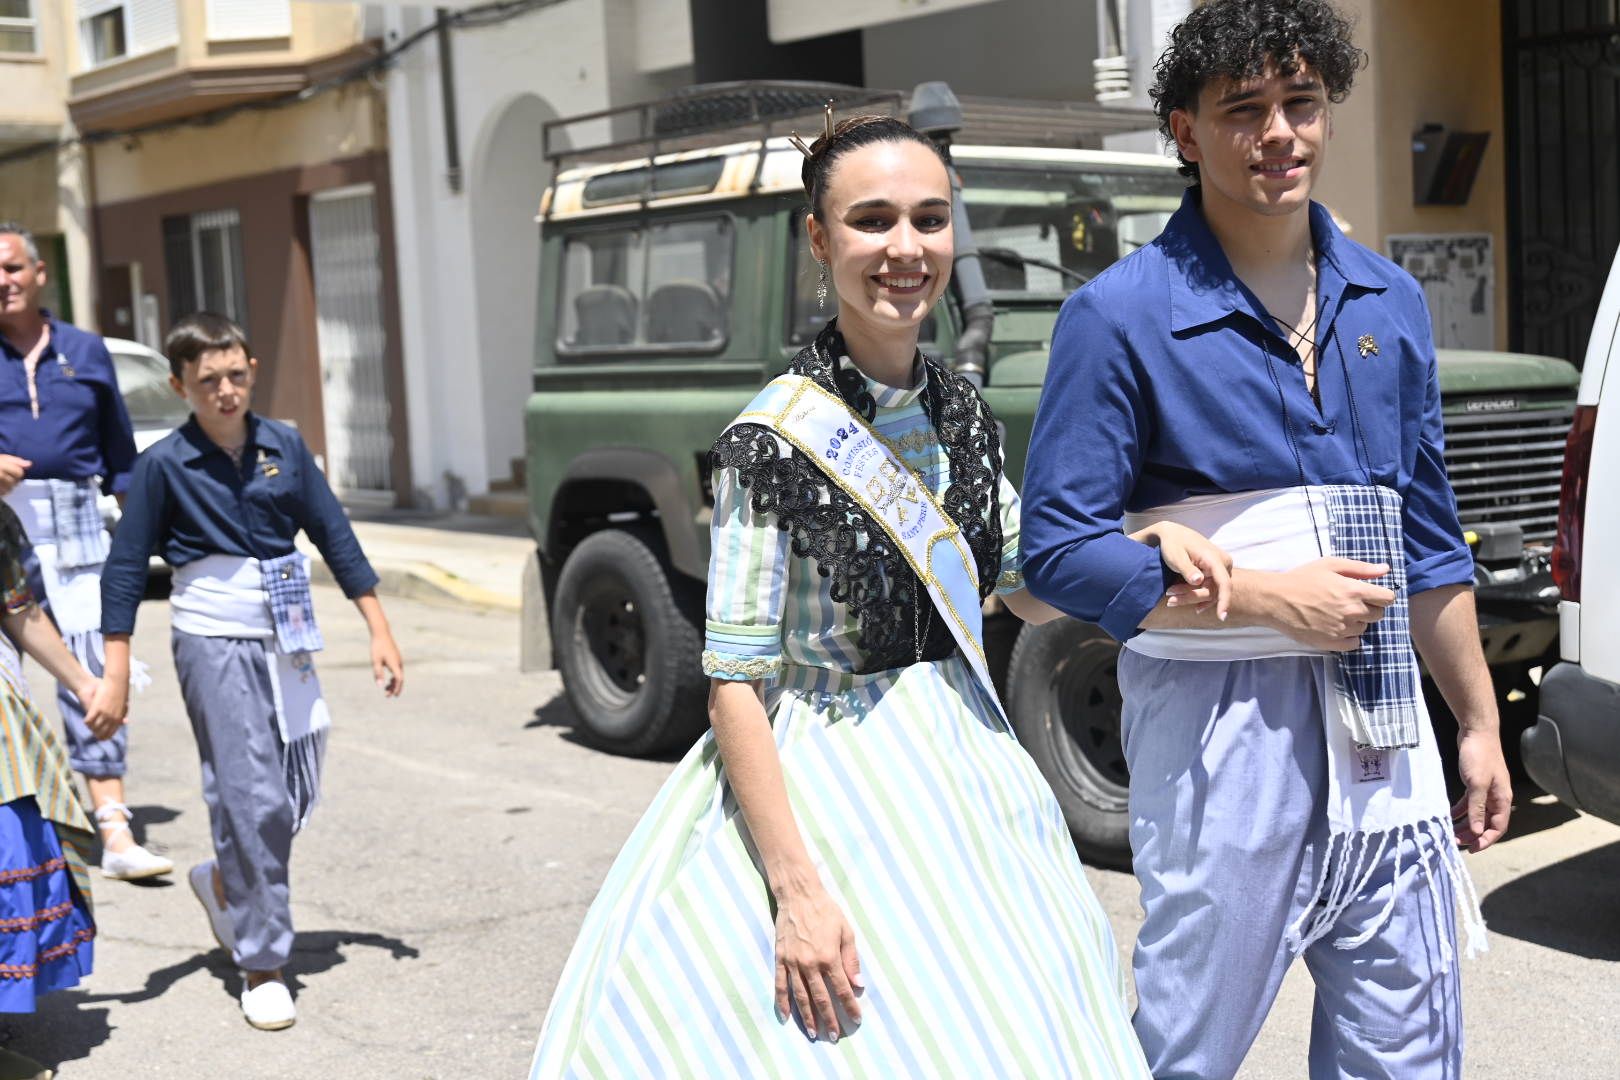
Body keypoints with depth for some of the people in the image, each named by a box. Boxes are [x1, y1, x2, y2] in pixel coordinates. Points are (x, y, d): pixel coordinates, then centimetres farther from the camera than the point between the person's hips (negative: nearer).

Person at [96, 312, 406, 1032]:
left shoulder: (283, 446, 3)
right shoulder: (165, 464, -6)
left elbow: (335, 537, 8)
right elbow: (126, 569, -4)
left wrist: (380, 632, 7)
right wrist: (116, 677, -8)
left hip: (286, 639, 4)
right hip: (214, 641, -4)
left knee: (299, 795, 9)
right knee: (251, 798, -7)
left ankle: (223, 881, 38)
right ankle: (261, 968, 4)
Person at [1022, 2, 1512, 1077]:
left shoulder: (1391, 303, 10)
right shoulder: (1122, 316, -8)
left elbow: (1429, 538, 16)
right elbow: (1060, 549, -11)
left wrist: (1480, 728, 16)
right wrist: (1270, 595, -15)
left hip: (1383, 731, 6)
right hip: (1221, 722, -5)